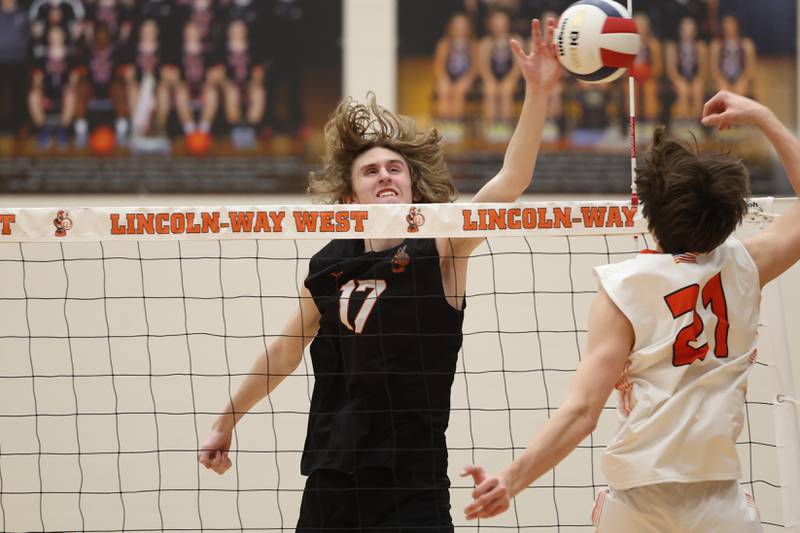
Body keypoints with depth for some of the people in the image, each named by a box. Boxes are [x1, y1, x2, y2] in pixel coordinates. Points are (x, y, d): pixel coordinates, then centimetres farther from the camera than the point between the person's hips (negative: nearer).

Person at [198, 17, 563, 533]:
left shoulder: (440, 251, -4)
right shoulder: (328, 267, 7)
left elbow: (512, 180, -19)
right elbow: (283, 353, 22)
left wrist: (537, 93, -30)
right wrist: (226, 423, 30)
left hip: (414, 486, -4)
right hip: (331, 482, 4)